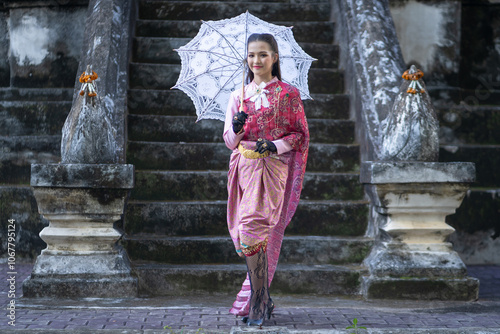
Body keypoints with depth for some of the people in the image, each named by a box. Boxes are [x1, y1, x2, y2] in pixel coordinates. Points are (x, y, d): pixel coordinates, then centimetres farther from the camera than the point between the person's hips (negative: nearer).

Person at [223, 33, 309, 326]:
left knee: (252, 229, -16)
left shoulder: (288, 94, 2)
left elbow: (300, 134, 2)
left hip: (272, 168, -4)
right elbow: (229, 140, 10)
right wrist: (237, 128, -12)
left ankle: (257, 304, -7)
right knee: (258, 234, 7)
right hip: (244, 168, 4)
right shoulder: (239, 96, 12)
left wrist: (276, 145, -14)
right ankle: (262, 299, 21)